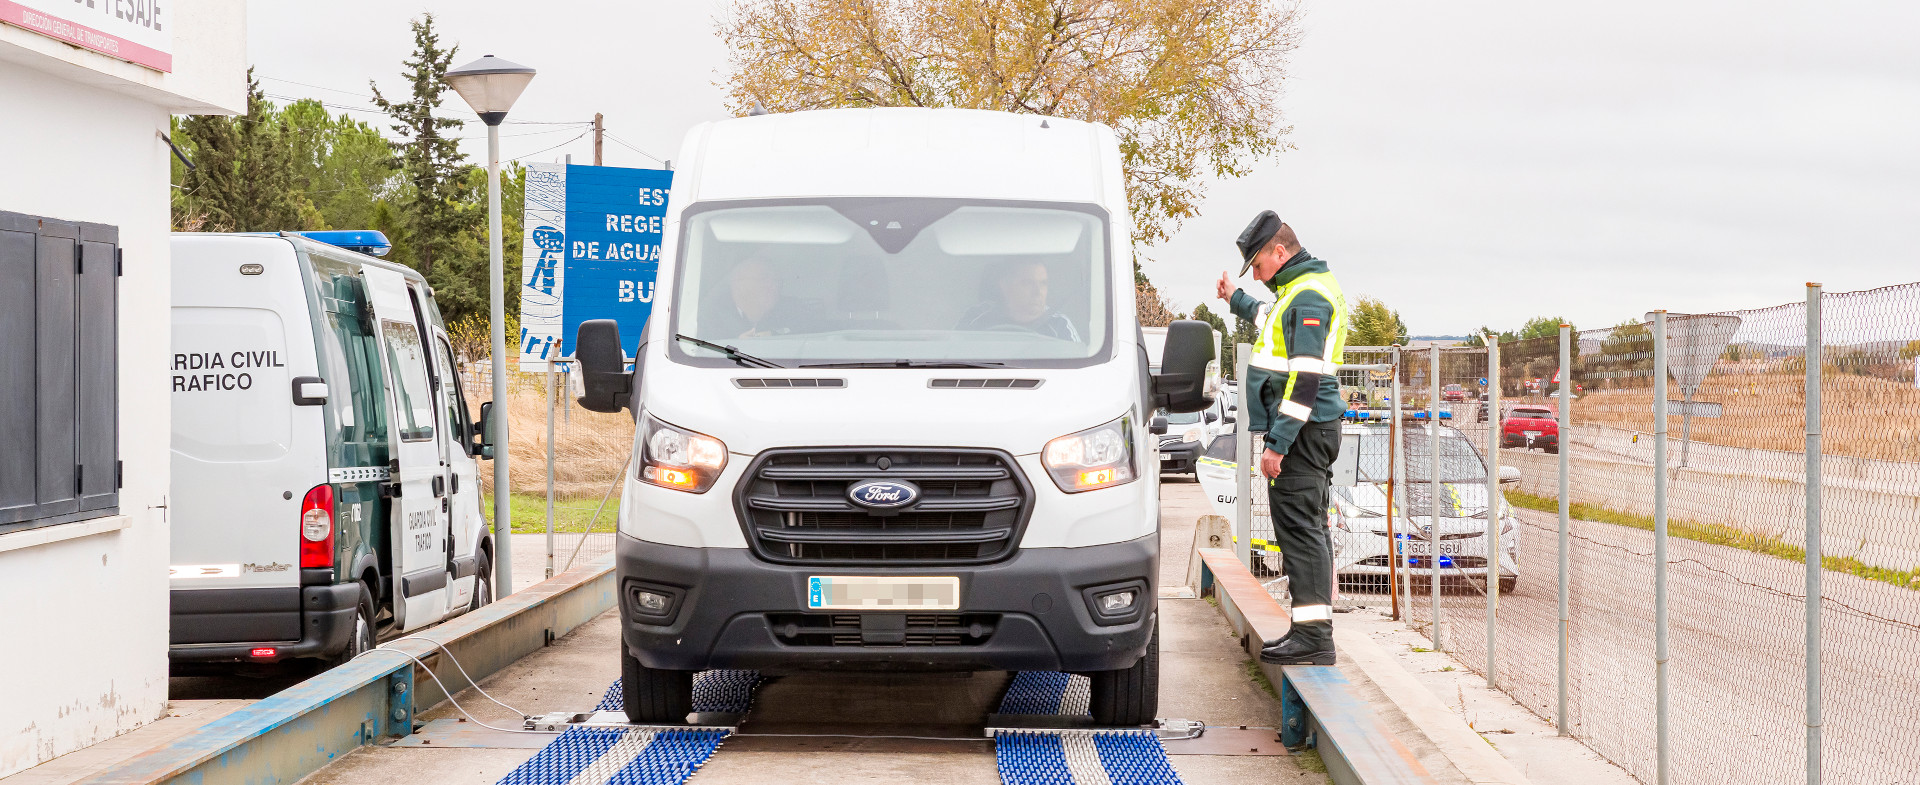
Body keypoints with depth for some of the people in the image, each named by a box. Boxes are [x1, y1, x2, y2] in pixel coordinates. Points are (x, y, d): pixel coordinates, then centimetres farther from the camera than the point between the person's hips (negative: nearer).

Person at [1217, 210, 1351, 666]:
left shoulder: (1308, 295, -16)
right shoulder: (1300, 290, 17)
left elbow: (1305, 377, -23)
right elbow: (1275, 321, 42)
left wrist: (1277, 442, -24)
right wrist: (1236, 300, 54)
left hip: (1301, 430, -11)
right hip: (1308, 429, 11)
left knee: (1299, 527, -12)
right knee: (1308, 529, 12)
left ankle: (1314, 636, -14)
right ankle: (1312, 629, 17)